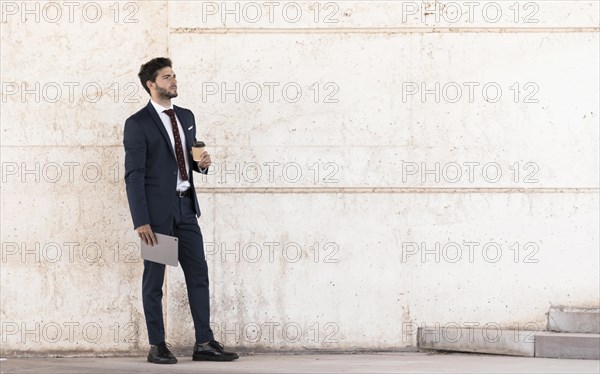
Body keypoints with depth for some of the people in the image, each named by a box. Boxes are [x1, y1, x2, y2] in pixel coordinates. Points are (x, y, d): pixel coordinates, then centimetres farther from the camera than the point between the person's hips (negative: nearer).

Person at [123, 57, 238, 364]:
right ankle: (157, 347, 8)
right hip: (157, 210, -6)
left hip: (185, 206, 6)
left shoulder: (186, 117, 14)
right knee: (154, 278, 1)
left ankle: (204, 343, 9)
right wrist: (141, 221, -17)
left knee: (198, 274, 4)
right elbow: (134, 175, -11)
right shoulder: (137, 124, -7)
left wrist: (202, 163, -1)